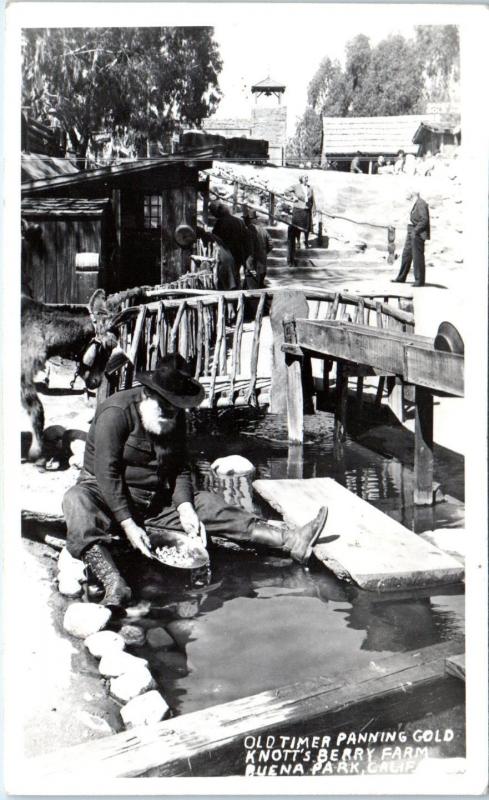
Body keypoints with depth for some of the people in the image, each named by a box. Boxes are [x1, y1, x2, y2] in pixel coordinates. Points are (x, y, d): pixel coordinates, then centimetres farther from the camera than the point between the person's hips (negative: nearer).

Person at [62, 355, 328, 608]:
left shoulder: (175, 417, 2)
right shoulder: (115, 412, -19)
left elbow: (180, 468, 4)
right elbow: (107, 473, -23)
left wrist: (185, 508, -14)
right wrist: (128, 525, -28)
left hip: (157, 500, 6)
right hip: (106, 495, -5)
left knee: (207, 504, -11)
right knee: (77, 501, -37)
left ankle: (292, 541, -20)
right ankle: (114, 583, -58)